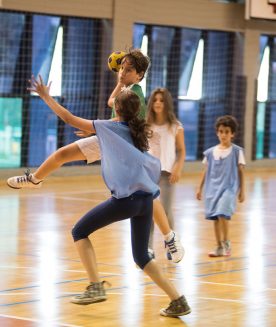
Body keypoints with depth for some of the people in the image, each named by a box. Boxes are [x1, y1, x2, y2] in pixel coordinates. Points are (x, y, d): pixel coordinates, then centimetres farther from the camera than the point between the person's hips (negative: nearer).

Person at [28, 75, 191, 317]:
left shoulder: (109, 127, 0)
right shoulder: (140, 130, 15)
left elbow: (70, 119, 6)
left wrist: (45, 96, 17)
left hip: (125, 198, -6)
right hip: (146, 199, 6)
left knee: (79, 232, 12)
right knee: (141, 257, 16)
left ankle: (96, 287, 2)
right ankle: (178, 301, 5)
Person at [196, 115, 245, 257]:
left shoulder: (236, 151, -1)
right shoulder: (210, 152, 7)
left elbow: (241, 172, 2)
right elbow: (206, 172, 13)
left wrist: (242, 191, 1)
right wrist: (200, 189, 11)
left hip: (229, 188, -4)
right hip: (213, 188, 4)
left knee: (223, 215, -18)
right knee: (215, 218, 6)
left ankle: (226, 243, -1)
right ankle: (219, 247, 16)